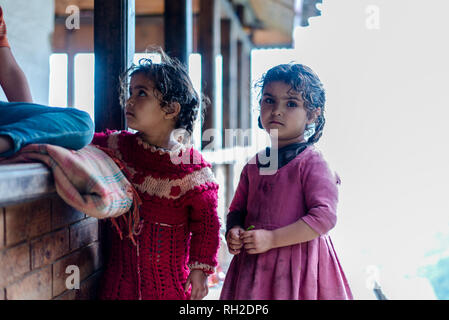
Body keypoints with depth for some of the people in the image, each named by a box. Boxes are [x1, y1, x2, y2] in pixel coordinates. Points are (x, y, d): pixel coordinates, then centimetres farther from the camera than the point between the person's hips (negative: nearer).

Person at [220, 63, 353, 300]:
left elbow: (324, 217, -18)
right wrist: (233, 231, -5)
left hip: (297, 264, -5)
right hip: (252, 263, 5)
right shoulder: (253, 165, 10)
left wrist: (271, 239, -19)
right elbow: (237, 209, 18)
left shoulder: (312, 163, -10)